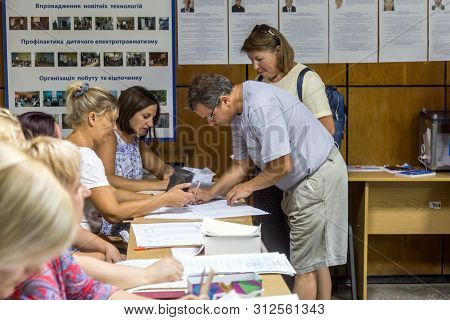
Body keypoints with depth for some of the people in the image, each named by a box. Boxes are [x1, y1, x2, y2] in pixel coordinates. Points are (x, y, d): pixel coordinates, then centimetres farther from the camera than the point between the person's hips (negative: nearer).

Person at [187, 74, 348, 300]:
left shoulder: (260, 106, -25)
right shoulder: (238, 115, 6)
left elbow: (282, 166, -25)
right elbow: (240, 167, 16)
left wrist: (248, 187, -9)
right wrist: (209, 194, 9)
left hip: (318, 176, -10)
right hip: (303, 180, 10)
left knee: (305, 263, -3)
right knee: (316, 256, 16)